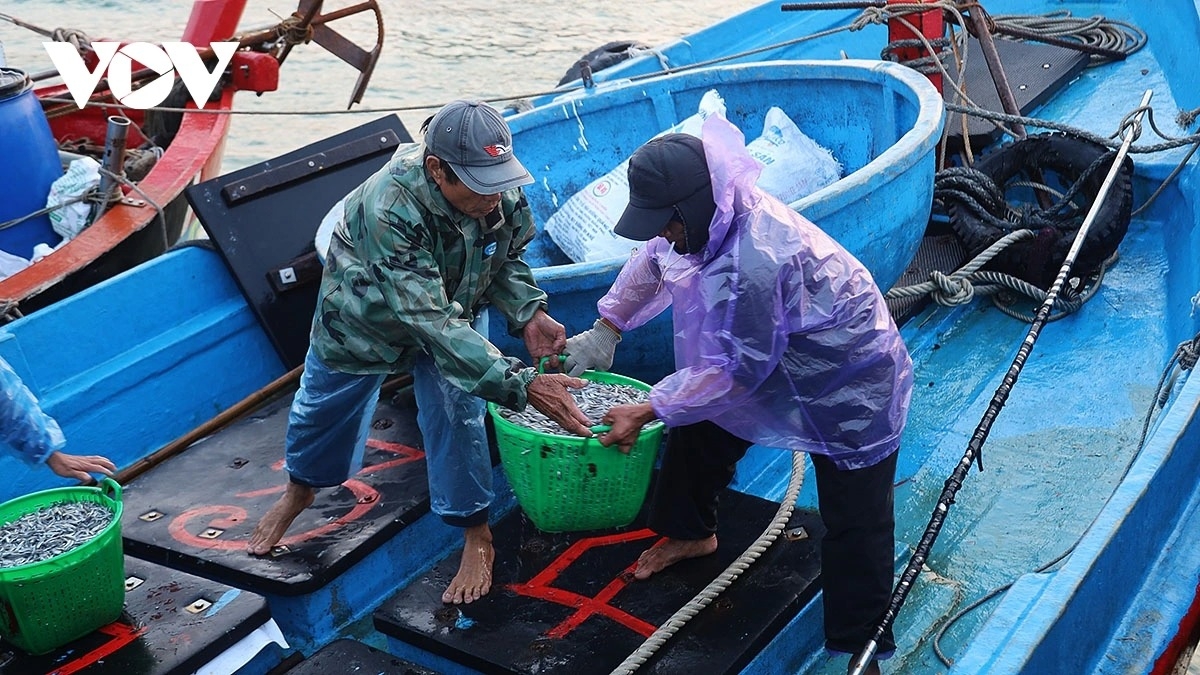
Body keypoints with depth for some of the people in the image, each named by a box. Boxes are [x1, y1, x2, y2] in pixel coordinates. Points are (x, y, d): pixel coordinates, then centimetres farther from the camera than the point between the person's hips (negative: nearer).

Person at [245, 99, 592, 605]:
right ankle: (300, 489, 49)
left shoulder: (503, 190, -29)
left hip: (457, 305, 2)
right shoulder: (388, 210, -46)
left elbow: (509, 258, -7)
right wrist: (521, 385, -53)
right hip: (368, 313, -2)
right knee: (327, 406, 17)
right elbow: (434, 323, -48)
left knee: (454, 413, -9)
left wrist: (528, 314, -26)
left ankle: (476, 537, 11)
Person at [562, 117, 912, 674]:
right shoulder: (712, 215, -12)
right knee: (699, 429, 17)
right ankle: (691, 532, 42)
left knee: (854, 521, -3)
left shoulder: (754, 263, -40)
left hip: (849, 383, -9)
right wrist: (607, 327, 12)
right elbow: (654, 261, 9)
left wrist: (645, 413, -23)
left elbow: (733, 369, -31)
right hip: (771, 355, 9)